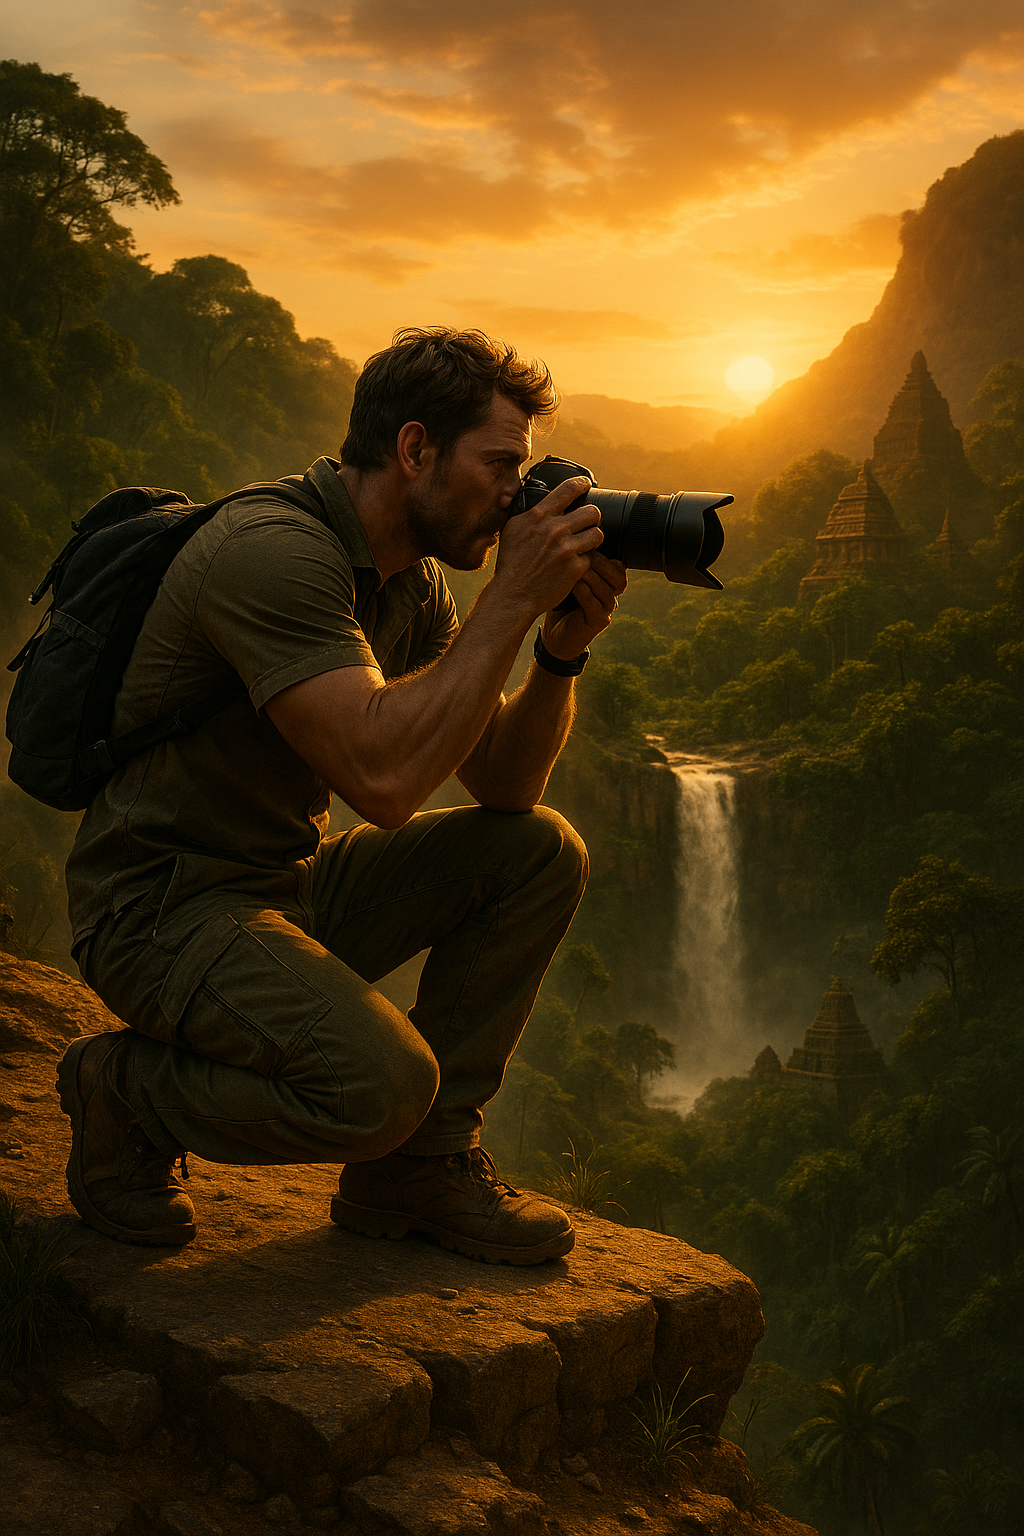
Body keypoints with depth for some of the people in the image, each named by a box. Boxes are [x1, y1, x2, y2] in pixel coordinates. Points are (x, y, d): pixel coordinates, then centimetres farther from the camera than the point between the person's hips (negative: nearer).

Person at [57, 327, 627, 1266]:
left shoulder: (412, 580, 6)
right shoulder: (274, 551, -23)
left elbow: (503, 784, 7)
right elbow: (384, 778, -34)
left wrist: (563, 648, -9)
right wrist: (514, 599, -27)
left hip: (290, 885, 9)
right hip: (163, 906, -9)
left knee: (540, 851, 0)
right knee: (380, 1079, -31)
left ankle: (419, 1164, 5)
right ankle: (126, 1092, -1)